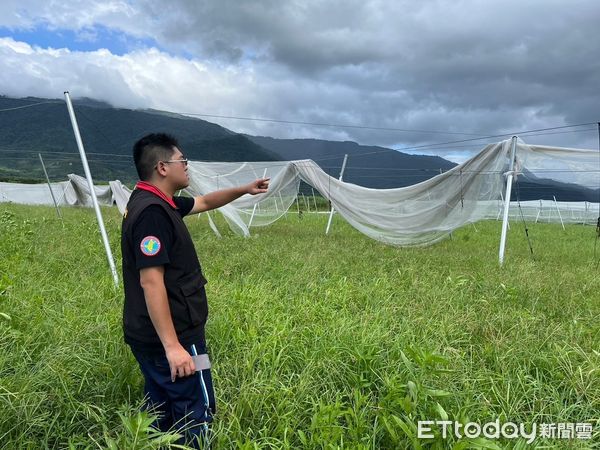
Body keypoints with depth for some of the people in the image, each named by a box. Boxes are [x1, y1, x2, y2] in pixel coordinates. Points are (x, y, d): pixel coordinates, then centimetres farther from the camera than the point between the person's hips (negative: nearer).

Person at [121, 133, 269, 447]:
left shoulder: (155, 202, 9)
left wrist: (244, 190, 20)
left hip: (152, 337, 10)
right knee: (195, 411, 4)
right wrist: (173, 345, -27)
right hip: (168, 338, -10)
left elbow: (205, 202, 24)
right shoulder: (152, 212, -23)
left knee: (161, 412, 21)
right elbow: (150, 281, -28)